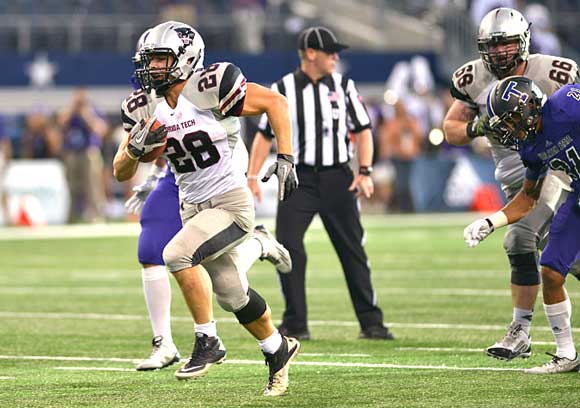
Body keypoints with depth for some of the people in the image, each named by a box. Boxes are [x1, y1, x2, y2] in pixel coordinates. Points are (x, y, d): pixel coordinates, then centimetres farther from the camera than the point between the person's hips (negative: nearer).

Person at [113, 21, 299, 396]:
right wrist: (136, 148, -18)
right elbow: (121, 172, 4)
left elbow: (275, 103, -13)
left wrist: (285, 159, -18)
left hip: (230, 203, -7)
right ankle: (278, 350, 39)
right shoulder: (147, 108, 1)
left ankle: (208, 342, -13)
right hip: (194, 208, 7)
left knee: (177, 253, -27)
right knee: (232, 295, 15)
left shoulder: (208, 90, -18)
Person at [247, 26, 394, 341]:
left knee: (353, 251, 2)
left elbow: (362, 130, 9)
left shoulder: (343, 86, 5)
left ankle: (370, 322, 8)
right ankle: (295, 324, -1)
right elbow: (265, 135, 5)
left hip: (338, 179, 1)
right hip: (298, 180, -1)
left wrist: (365, 171, -3)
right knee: (287, 247, -10)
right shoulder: (282, 90, 0)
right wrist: (252, 176, -5)